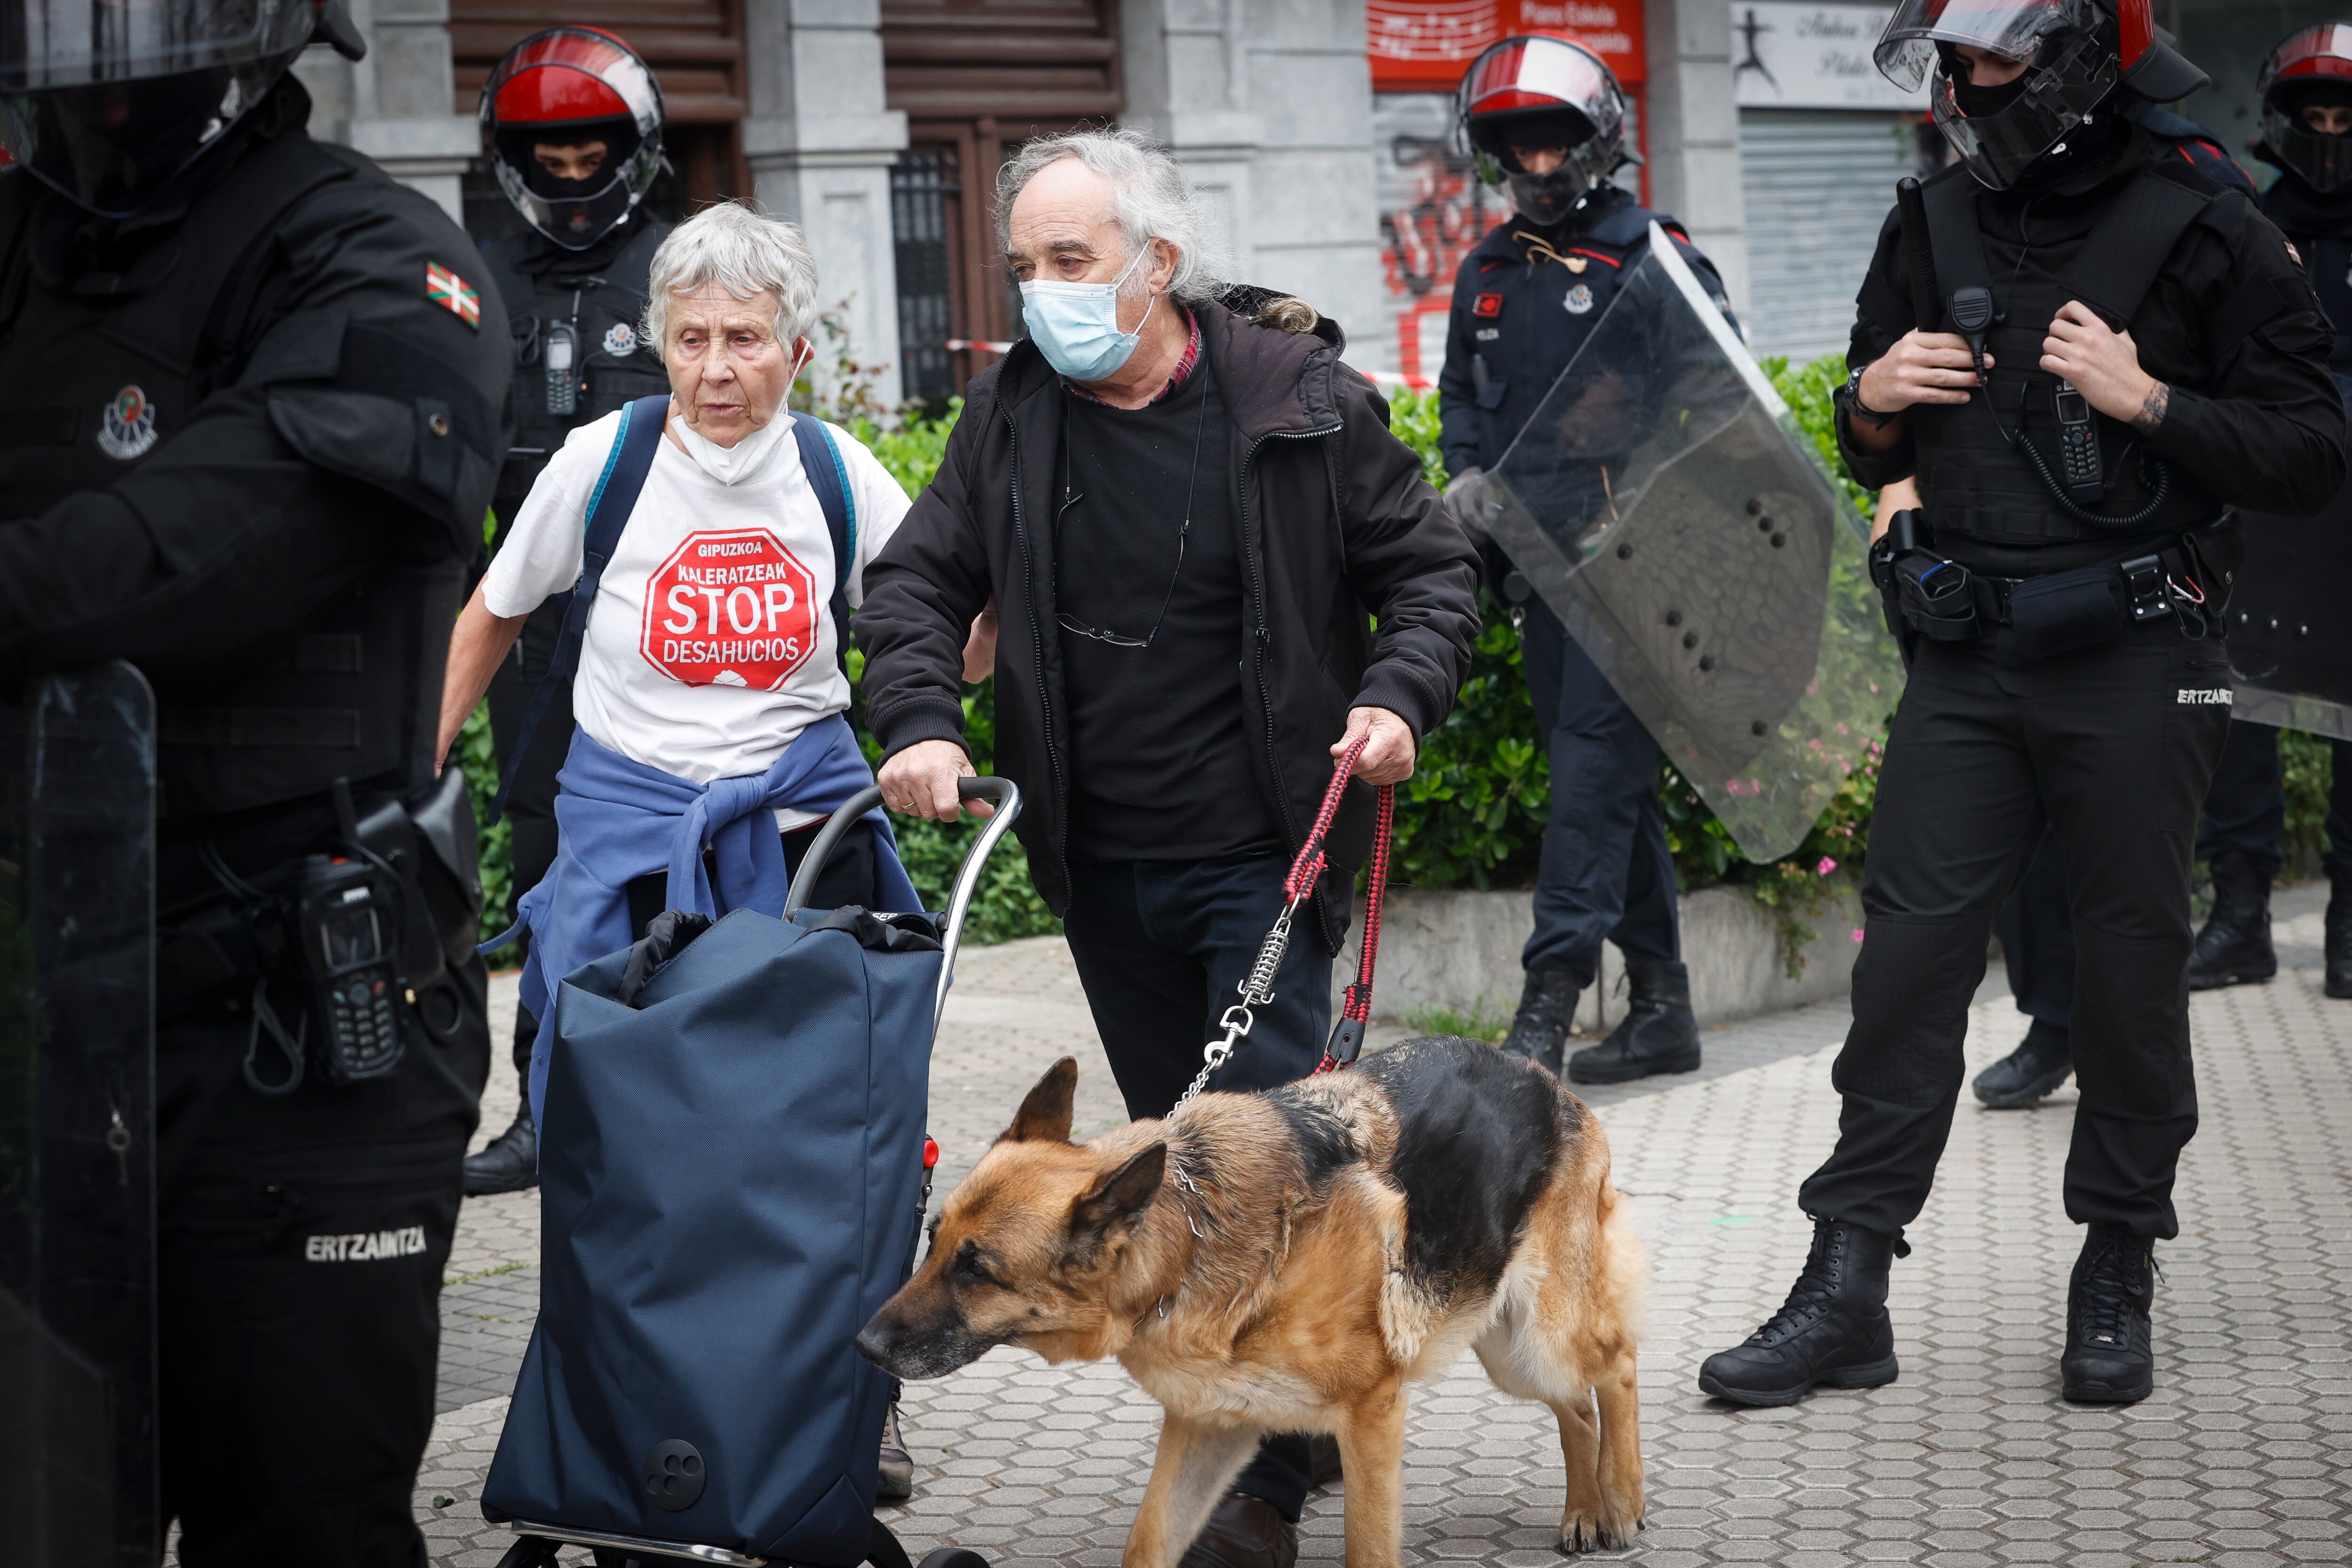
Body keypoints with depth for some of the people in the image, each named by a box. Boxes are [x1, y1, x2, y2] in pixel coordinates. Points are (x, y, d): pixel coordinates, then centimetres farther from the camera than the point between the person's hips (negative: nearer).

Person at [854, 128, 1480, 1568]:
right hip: (1103, 867, 5)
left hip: (1268, 853, -5)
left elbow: (1431, 565, 0)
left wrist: (1401, 697, -17)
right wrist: (922, 722, -13)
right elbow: (917, 581, 5)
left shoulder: (1298, 397, -8)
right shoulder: (1013, 410, 2)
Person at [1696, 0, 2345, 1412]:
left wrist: (2151, 402, -17)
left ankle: (2118, 1278, 21)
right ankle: (1847, 1292, 5)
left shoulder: (2205, 234, -5)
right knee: (1910, 951, 0)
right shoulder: (1935, 230, 10)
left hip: (2136, 661, -4)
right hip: (1967, 660, 4)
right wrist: (1871, 404, -1)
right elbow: (1880, 456, 21)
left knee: (2131, 964, 5)